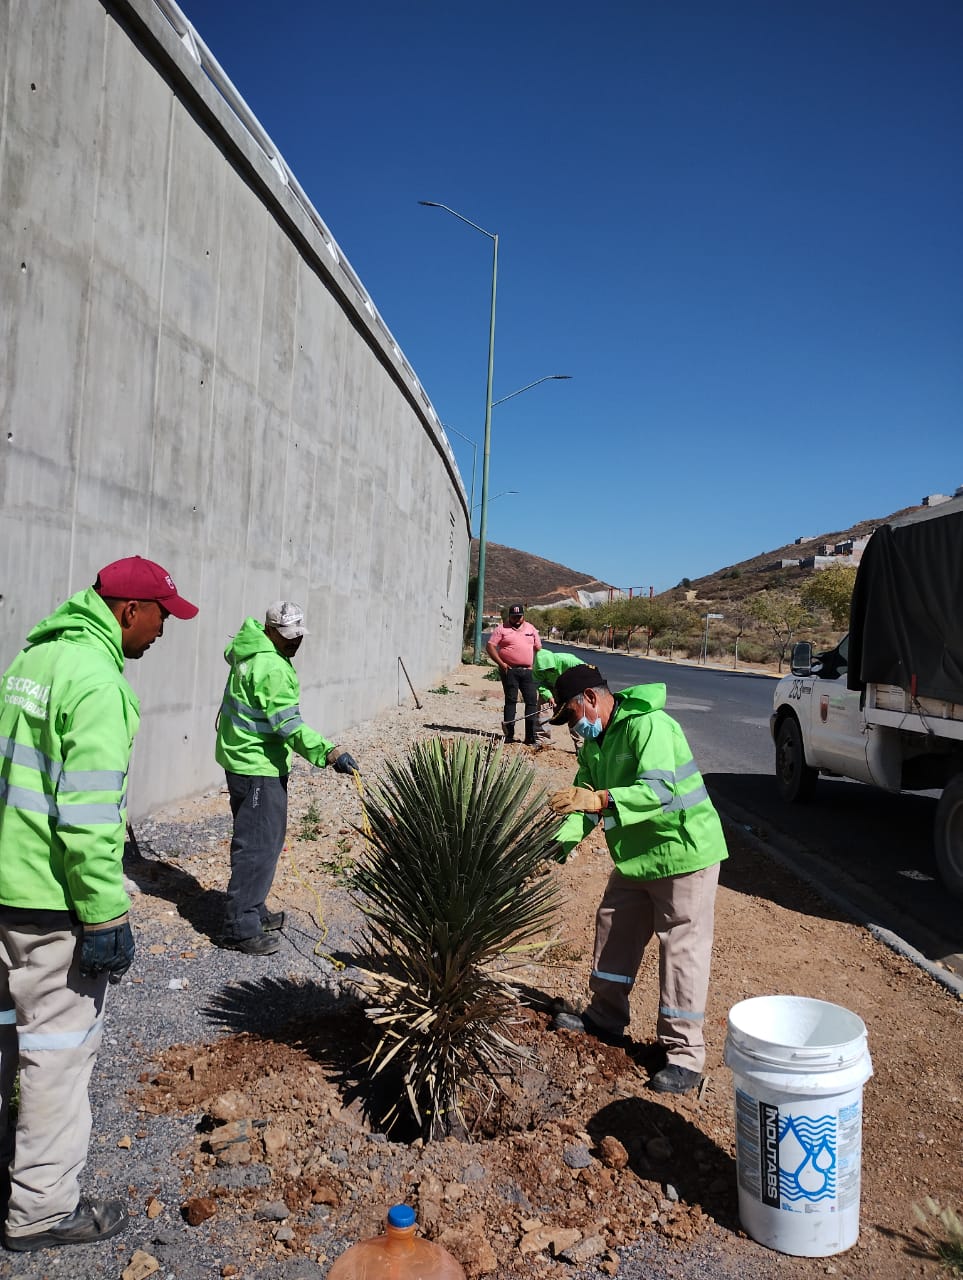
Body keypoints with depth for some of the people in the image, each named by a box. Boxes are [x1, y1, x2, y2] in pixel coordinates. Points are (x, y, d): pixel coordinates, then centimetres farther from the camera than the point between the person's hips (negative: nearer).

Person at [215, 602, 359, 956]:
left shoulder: (249, 648, 8)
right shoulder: (272, 667, -22)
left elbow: (232, 652, 33)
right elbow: (289, 725, -27)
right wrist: (330, 753, -31)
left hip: (243, 759, 11)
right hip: (258, 767, -11)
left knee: (258, 840, 19)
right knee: (259, 845, -7)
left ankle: (253, 910, 30)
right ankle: (240, 929, -2)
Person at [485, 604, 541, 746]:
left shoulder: (531, 629, 15)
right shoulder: (502, 629, 3)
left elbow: (538, 648, 20)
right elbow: (490, 646, -2)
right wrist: (501, 663, -10)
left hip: (528, 671, 3)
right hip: (510, 670, -3)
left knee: (532, 701, -3)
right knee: (511, 701, 1)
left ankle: (530, 737, 0)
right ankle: (509, 734, 7)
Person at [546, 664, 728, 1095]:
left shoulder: (649, 725, -24)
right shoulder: (595, 741, 6)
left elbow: (660, 788, -36)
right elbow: (583, 793, 3)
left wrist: (601, 800, -47)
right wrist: (564, 840, -14)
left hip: (684, 853, -9)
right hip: (635, 857, 10)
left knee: (682, 948, -4)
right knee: (614, 929, 18)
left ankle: (684, 1054, 4)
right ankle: (606, 1016, 36)